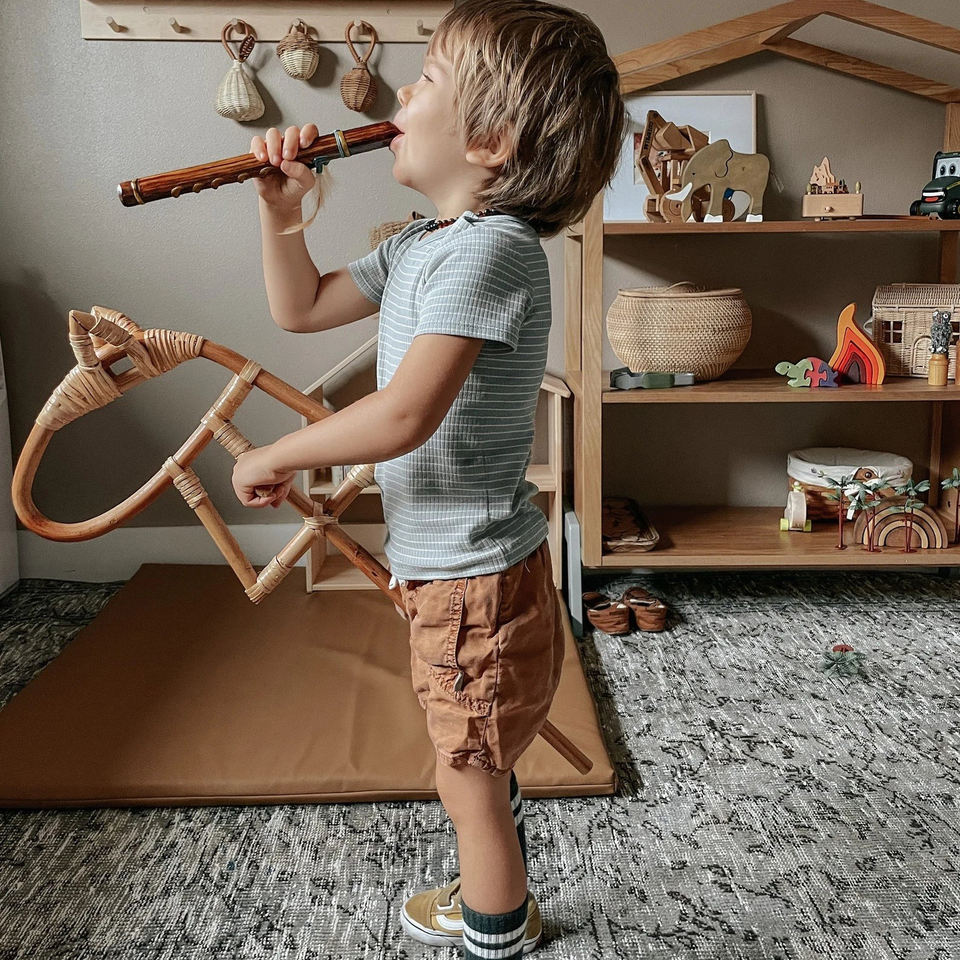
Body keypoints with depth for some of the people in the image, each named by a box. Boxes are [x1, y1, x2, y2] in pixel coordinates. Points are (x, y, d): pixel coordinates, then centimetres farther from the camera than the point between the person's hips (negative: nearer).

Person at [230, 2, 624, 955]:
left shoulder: (493, 247, -24)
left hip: (476, 578, -10)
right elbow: (302, 308, 18)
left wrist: (273, 457, -18)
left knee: (470, 785, 12)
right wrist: (282, 214, 2)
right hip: (449, 566, 10)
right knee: (478, 775, 28)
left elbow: (403, 416, -32)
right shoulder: (420, 244, 8)